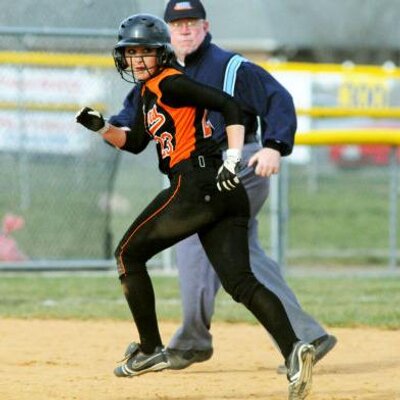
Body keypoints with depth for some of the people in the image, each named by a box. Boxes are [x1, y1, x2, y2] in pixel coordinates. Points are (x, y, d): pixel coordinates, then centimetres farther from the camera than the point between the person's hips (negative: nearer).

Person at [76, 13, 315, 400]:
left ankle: (150, 349, 13)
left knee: (128, 253, 10)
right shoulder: (148, 91, 24)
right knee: (239, 280, -4)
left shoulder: (169, 84, -5)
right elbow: (135, 142, 33)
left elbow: (228, 105, -14)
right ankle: (292, 348, -26)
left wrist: (232, 160, -22)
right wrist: (102, 128, 16)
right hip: (225, 195, 9)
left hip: (195, 184, -9)